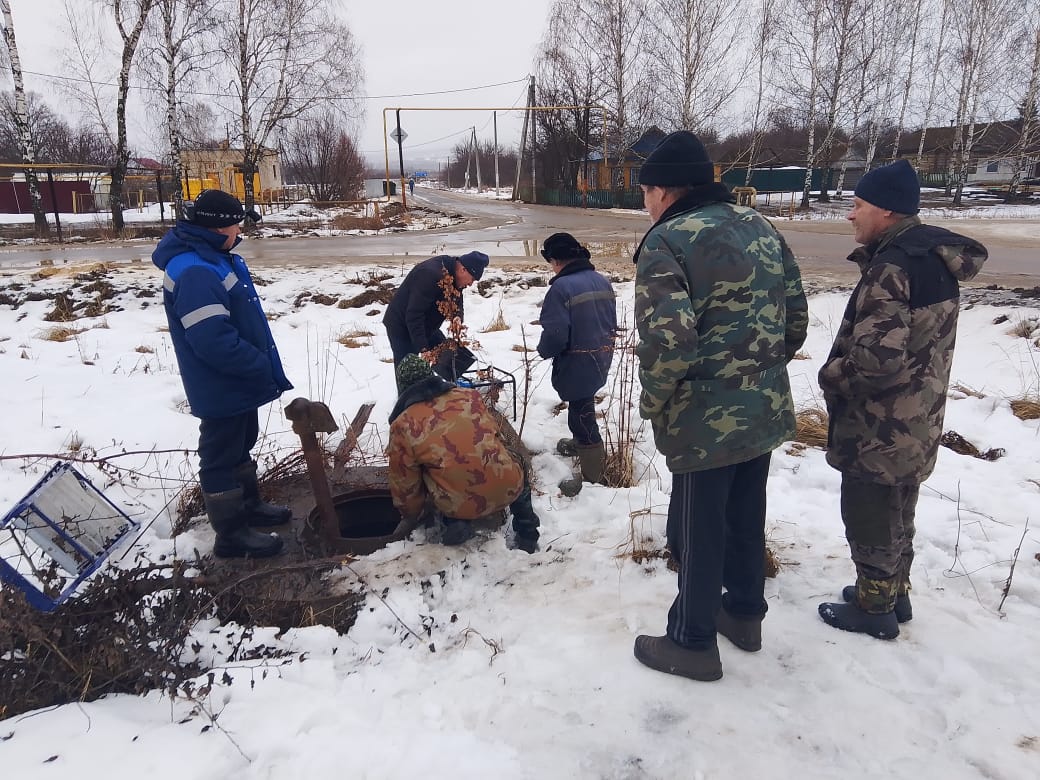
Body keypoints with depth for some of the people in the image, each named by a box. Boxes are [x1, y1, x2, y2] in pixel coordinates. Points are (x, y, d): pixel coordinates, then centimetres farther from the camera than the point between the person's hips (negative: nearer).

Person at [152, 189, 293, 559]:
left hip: (237, 380, 10)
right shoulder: (194, 272, -26)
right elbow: (214, 339, -31)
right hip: (221, 387, -10)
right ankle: (232, 535, 16)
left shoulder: (213, 257, 9)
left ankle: (249, 505, 41)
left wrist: (262, 365, 14)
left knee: (241, 445, 23)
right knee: (221, 457, 3)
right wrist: (263, 368, -20)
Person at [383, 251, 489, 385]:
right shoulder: (430, 274, -34)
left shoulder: (454, 276, -6)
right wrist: (423, 349, -35)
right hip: (401, 326, -9)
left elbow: (456, 303, 7)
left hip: (425, 325, 9)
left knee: (447, 355, 8)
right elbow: (414, 315, -35)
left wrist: (458, 317, -18)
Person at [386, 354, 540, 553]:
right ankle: (527, 535, 27)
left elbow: (404, 482, 7)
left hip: (460, 505, -1)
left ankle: (455, 523, 8)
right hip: (508, 488, 2)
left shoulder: (402, 426, 0)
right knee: (516, 465, 36)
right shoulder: (469, 395, 8)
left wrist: (410, 516, 27)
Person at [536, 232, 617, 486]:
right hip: (601, 359, 8)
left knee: (581, 411, 2)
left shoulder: (562, 287, -20)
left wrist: (544, 350, -3)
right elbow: (612, 322, 12)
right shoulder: (603, 281, 5)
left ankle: (594, 473, 10)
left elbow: (555, 334, -23)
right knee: (583, 405, 27)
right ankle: (582, 442, 48)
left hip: (577, 364, -8)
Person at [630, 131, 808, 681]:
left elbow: (666, 343, -27)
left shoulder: (668, 240, -16)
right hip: (766, 411, 8)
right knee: (746, 517, 23)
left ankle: (693, 643, 26)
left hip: (705, 420, -7)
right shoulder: (761, 228, 8)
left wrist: (652, 405, -10)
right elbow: (796, 320, 11)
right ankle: (745, 613, 42)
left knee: (697, 531, 9)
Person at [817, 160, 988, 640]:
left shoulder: (893, 265, -23)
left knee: (868, 517, 7)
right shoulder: (935, 256, 7)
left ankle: (874, 609, 23)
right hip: (916, 422, 9)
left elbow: (878, 355, -31)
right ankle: (895, 595, 39)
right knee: (897, 514, 23)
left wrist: (831, 375, -13)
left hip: (880, 427, -9)